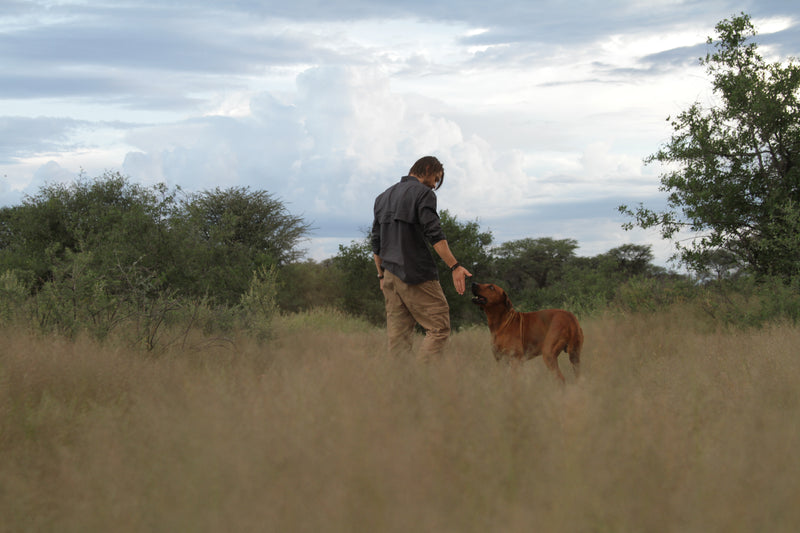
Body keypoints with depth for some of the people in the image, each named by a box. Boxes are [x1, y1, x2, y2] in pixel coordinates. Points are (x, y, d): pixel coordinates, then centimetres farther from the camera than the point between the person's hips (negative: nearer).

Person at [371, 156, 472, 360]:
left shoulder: (383, 197, 19)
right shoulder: (423, 193, -4)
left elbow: (376, 243, 20)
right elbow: (434, 234, -15)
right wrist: (455, 266, -16)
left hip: (390, 274, 8)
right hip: (416, 274, -8)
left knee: (398, 334, 6)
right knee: (439, 328, -6)